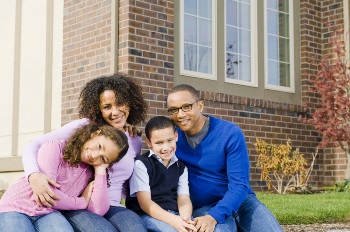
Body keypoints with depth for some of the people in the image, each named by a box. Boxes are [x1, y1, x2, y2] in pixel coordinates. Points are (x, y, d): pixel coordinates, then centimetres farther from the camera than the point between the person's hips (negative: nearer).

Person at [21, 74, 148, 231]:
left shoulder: (135, 142, 11)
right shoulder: (83, 128, -4)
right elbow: (34, 146, -8)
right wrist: (34, 175, -28)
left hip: (112, 208, 3)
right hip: (77, 206, -3)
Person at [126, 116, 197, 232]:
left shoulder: (181, 166, 12)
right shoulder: (141, 164, -4)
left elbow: (183, 198, 4)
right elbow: (144, 203, -11)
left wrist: (185, 218, -20)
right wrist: (174, 221, -25)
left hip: (174, 214, 5)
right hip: (146, 215, -5)